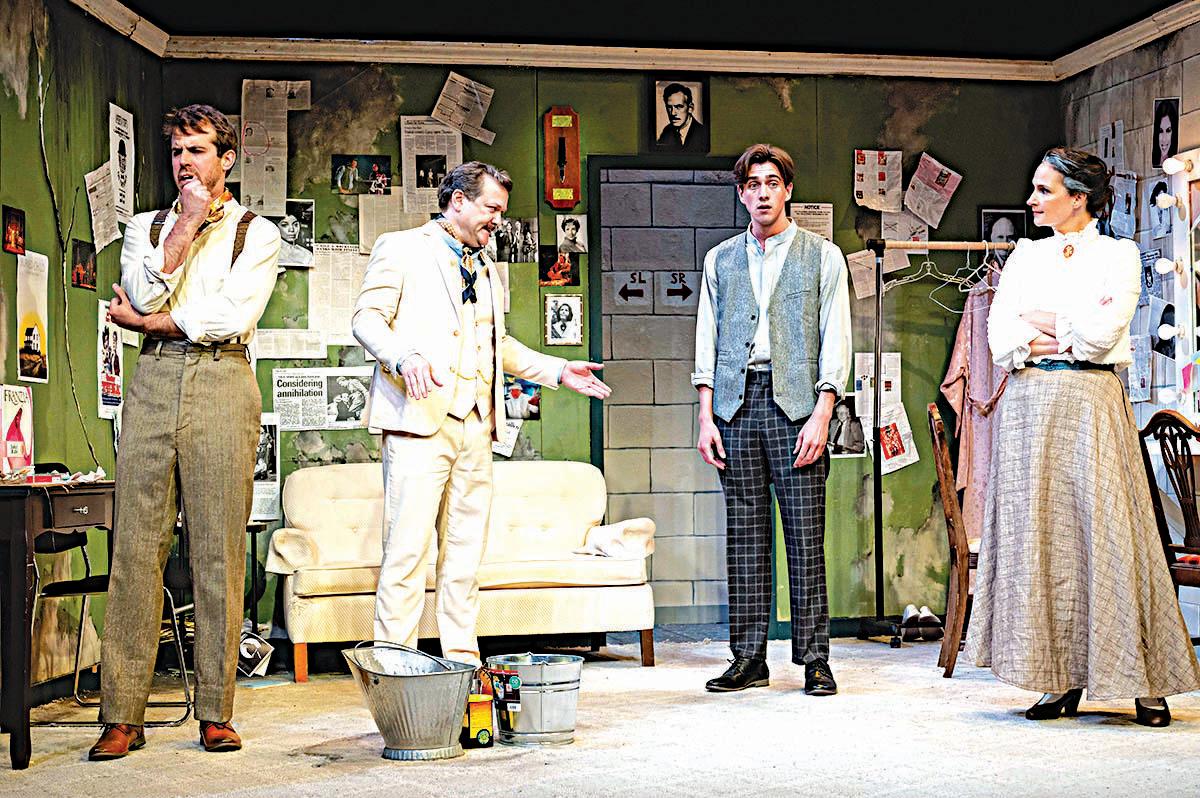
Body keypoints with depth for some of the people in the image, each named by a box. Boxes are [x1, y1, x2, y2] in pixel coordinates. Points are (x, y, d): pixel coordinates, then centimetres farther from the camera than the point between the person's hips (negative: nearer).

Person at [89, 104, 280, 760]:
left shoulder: (257, 233, 11)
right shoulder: (145, 228, 21)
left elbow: (232, 316, -4)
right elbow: (145, 296, 1)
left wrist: (149, 322, 1)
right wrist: (187, 226, 1)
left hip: (221, 385, -2)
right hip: (153, 383, 2)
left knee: (220, 551, -4)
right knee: (137, 546, -4)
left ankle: (216, 712, 2)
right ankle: (122, 716, -2)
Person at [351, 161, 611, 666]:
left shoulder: (485, 268, 26)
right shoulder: (400, 249, 4)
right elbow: (366, 318, -5)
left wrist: (558, 372, 23)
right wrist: (403, 356, -24)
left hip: (476, 423, 7)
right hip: (420, 416, -7)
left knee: (465, 551, 6)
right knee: (408, 548, -11)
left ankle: (462, 661, 9)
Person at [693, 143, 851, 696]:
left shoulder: (822, 256, 8)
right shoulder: (720, 260, 16)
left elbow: (835, 339, 2)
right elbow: (707, 340, 14)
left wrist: (821, 415, -9)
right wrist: (706, 416, 3)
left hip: (796, 403, -3)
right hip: (735, 404, 3)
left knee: (805, 535, -4)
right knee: (744, 535, 3)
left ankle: (814, 659, 2)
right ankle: (749, 659, 8)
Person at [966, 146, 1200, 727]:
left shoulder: (1118, 255, 4)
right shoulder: (1025, 256, 15)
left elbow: (1102, 333, -9)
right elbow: (1000, 337, 4)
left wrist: (1042, 322, 1)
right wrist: (1072, 335, -7)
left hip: (1091, 403, -4)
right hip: (1029, 405, 4)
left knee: (1106, 534, -6)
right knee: (1040, 536, 0)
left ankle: (1145, 683, 2)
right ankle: (1062, 680, 6)